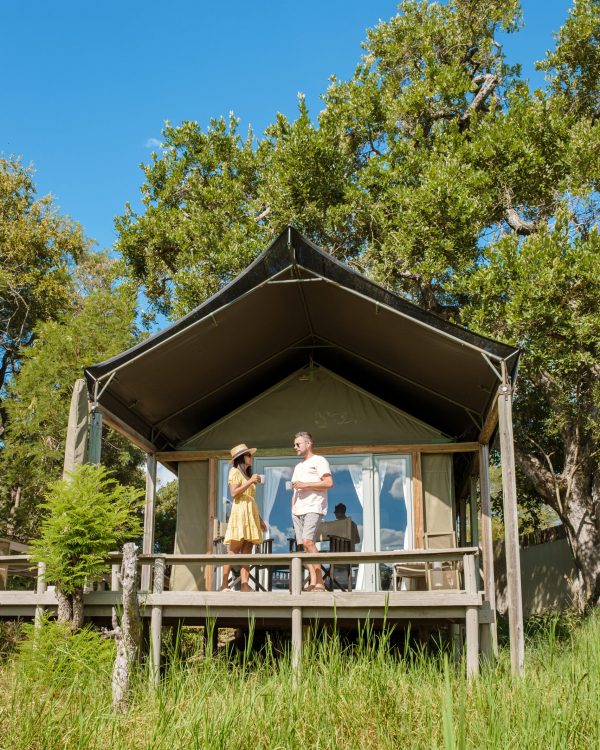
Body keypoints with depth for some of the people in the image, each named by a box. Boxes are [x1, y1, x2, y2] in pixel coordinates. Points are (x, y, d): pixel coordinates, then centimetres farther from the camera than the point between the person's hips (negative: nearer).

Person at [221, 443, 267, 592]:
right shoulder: (235, 471, 4)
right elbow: (234, 493, -10)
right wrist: (250, 481, -15)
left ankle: (245, 585, -8)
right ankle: (224, 585, -12)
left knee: (246, 552, -2)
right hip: (240, 512, -7)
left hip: (251, 514, 7)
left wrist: (260, 519, 18)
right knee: (233, 551, -12)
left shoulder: (248, 474, 25)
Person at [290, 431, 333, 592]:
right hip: (298, 510, 8)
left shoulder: (319, 461, 2)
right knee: (304, 545, -1)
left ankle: (319, 582, -18)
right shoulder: (298, 466, 27)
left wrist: (305, 485, -12)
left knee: (307, 541, -21)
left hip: (313, 508, -8)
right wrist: (293, 508, 16)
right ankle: (313, 583, -2)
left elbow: (329, 483, -10)